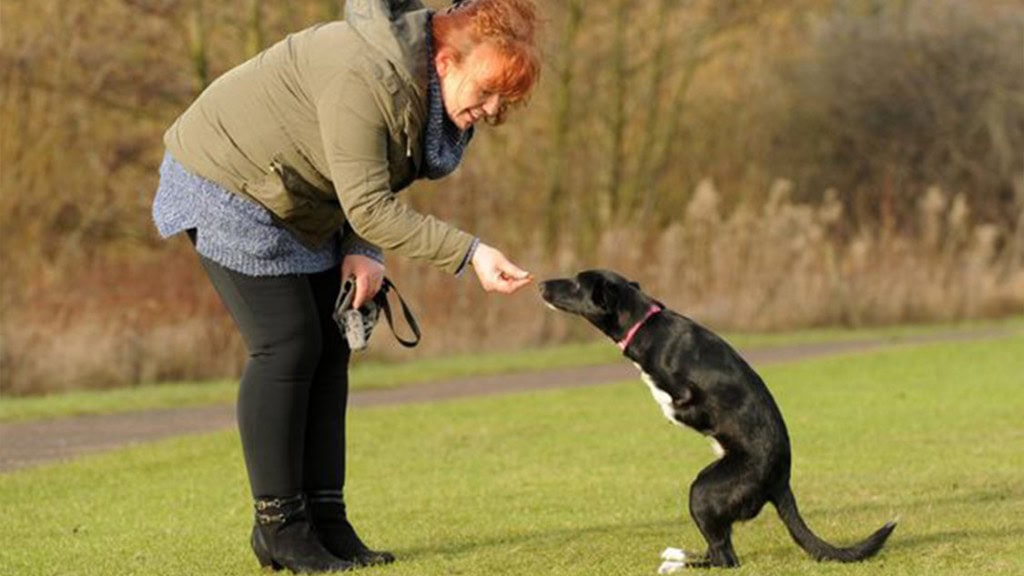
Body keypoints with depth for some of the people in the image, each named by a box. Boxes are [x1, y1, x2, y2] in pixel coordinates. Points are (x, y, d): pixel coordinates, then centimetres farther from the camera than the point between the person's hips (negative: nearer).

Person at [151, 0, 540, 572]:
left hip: (298, 204, 9)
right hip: (229, 182, -9)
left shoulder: (432, 88, -5)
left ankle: (324, 519, 8)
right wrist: (471, 253, -38)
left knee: (329, 347, 4)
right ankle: (279, 526, -3)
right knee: (287, 345, -12)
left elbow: (377, 185, 6)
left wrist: (365, 252, -12)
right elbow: (368, 205, -34)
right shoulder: (365, 76, -34)